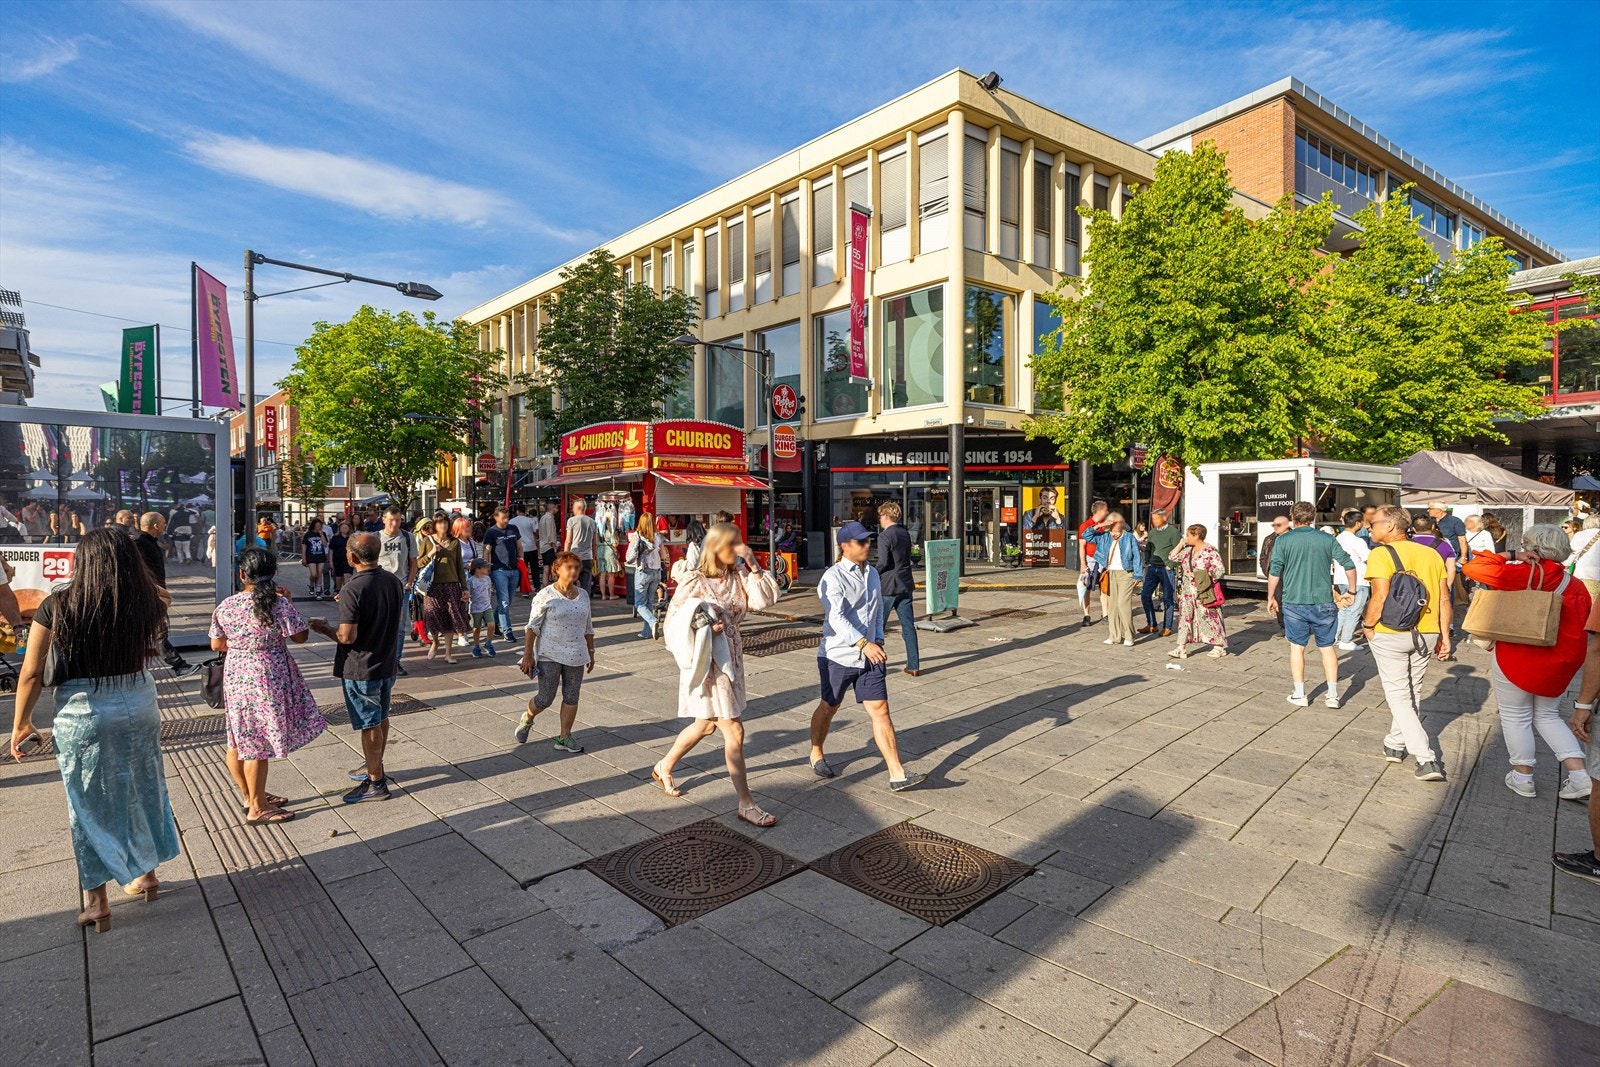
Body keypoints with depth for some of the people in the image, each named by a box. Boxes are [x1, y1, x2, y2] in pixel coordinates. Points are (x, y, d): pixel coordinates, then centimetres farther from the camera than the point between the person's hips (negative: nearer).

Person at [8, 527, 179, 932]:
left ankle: (97, 902, 22)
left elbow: (31, 675, -9)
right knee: (141, 791, 21)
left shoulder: (57, 606, -15)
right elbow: (163, 596, 18)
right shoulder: (145, 603, -10)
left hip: (81, 717, -2)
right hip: (139, 711, 2)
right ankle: (146, 873, 37)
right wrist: (133, 575, 8)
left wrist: (20, 723, 3)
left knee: (90, 806, 13)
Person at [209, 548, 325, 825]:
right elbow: (300, 637, -9)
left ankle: (251, 796, 35)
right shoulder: (279, 604, -18)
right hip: (267, 680, -5)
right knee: (257, 745, 5)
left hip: (235, 679, 5)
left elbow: (216, 645, 6)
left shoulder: (225, 607, -3)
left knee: (239, 741, 18)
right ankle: (257, 808, 17)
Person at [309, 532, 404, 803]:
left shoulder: (353, 590, -24)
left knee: (369, 724, 3)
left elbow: (347, 637, -24)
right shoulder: (394, 582, -1)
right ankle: (375, 766, 37)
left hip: (361, 668, -7)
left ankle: (376, 783, 13)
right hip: (387, 662, 7)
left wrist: (324, 628, -3)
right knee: (381, 718, 20)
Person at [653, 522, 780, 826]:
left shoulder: (739, 577, 3)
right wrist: (705, 629, -21)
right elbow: (673, 621, -8)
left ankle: (664, 767, 43)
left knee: (706, 725, 21)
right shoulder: (695, 581, -12)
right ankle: (746, 805, 3)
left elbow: (765, 599, -10)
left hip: (730, 657, 7)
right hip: (706, 661, -7)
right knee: (734, 732, -6)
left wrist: (753, 566, -13)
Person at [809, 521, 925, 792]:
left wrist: (878, 639, 10)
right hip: (838, 656, -5)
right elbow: (836, 618, -28)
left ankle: (897, 775, -1)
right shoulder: (833, 578, -16)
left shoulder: (872, 574, 9)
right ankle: (816, 755, 40)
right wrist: (863, 643, -37)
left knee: (880, 711, -2)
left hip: (869, 656, 5)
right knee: (829, 707, 14)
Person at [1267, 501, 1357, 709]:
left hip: (1294, 602, -1)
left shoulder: (1283, 540, -4)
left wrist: (1271, 598, 4)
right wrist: (1351, 592, 14)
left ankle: (1299, 694, 12)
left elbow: (1274, 573, -7)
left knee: (1297, 646, 8)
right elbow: (1349, 565, 1)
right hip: (1323, 602, 2)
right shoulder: (1327, 539, 2)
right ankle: (1333, 695, 13)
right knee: (1327, 647, 11)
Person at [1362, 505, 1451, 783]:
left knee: (1398, 695, 3)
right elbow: (1444, 599, 6)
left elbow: (1380, 597, -19)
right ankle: (1396, 745, 34)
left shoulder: (1381, 554, -13)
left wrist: (1368, 626, -5)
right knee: (1413, 692, 20)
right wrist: (1444, 635, 12)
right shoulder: (1431, 554, 6)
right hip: (1426, 635, 6)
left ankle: (1427, 760, -4)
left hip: (1390, 634, -6)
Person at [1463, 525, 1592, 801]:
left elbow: (1474, 568, -25)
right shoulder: (1576, 585, 5)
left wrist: (1511, 558, -12)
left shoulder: (1530, 574, -16)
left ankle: (1523, 777, 20)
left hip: (1518, 659, -7)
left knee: (1516, 717, 10)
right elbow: (1581, 626, 12)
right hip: (1561, 662, 7)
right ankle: (1580, 777, 14)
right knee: (1548, 716, 22)